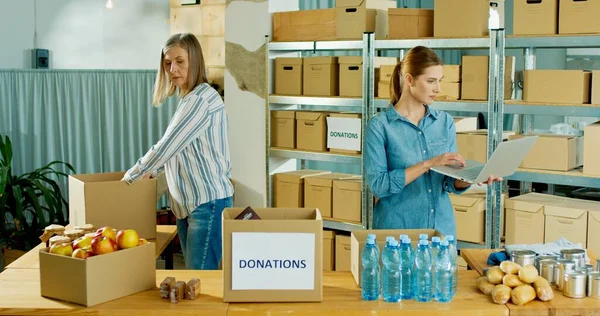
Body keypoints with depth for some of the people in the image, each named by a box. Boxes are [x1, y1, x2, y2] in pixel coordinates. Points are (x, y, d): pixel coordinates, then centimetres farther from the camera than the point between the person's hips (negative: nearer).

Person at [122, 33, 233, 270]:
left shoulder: (201, 99, -15)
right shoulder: (188, 99, 16)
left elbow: (167, 145, -16)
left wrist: (131, 176, -4)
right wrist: (150, 170, 20)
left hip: (208, 201, -10)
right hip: (187, 203, 10)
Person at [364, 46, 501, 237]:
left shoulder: (445, 121, 4)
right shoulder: (380, 125, -9)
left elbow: (451, 183, 4)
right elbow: (378, 185, -17)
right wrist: (428, 164, -21)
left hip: (442, 227, 4)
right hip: (397, 228, -4)